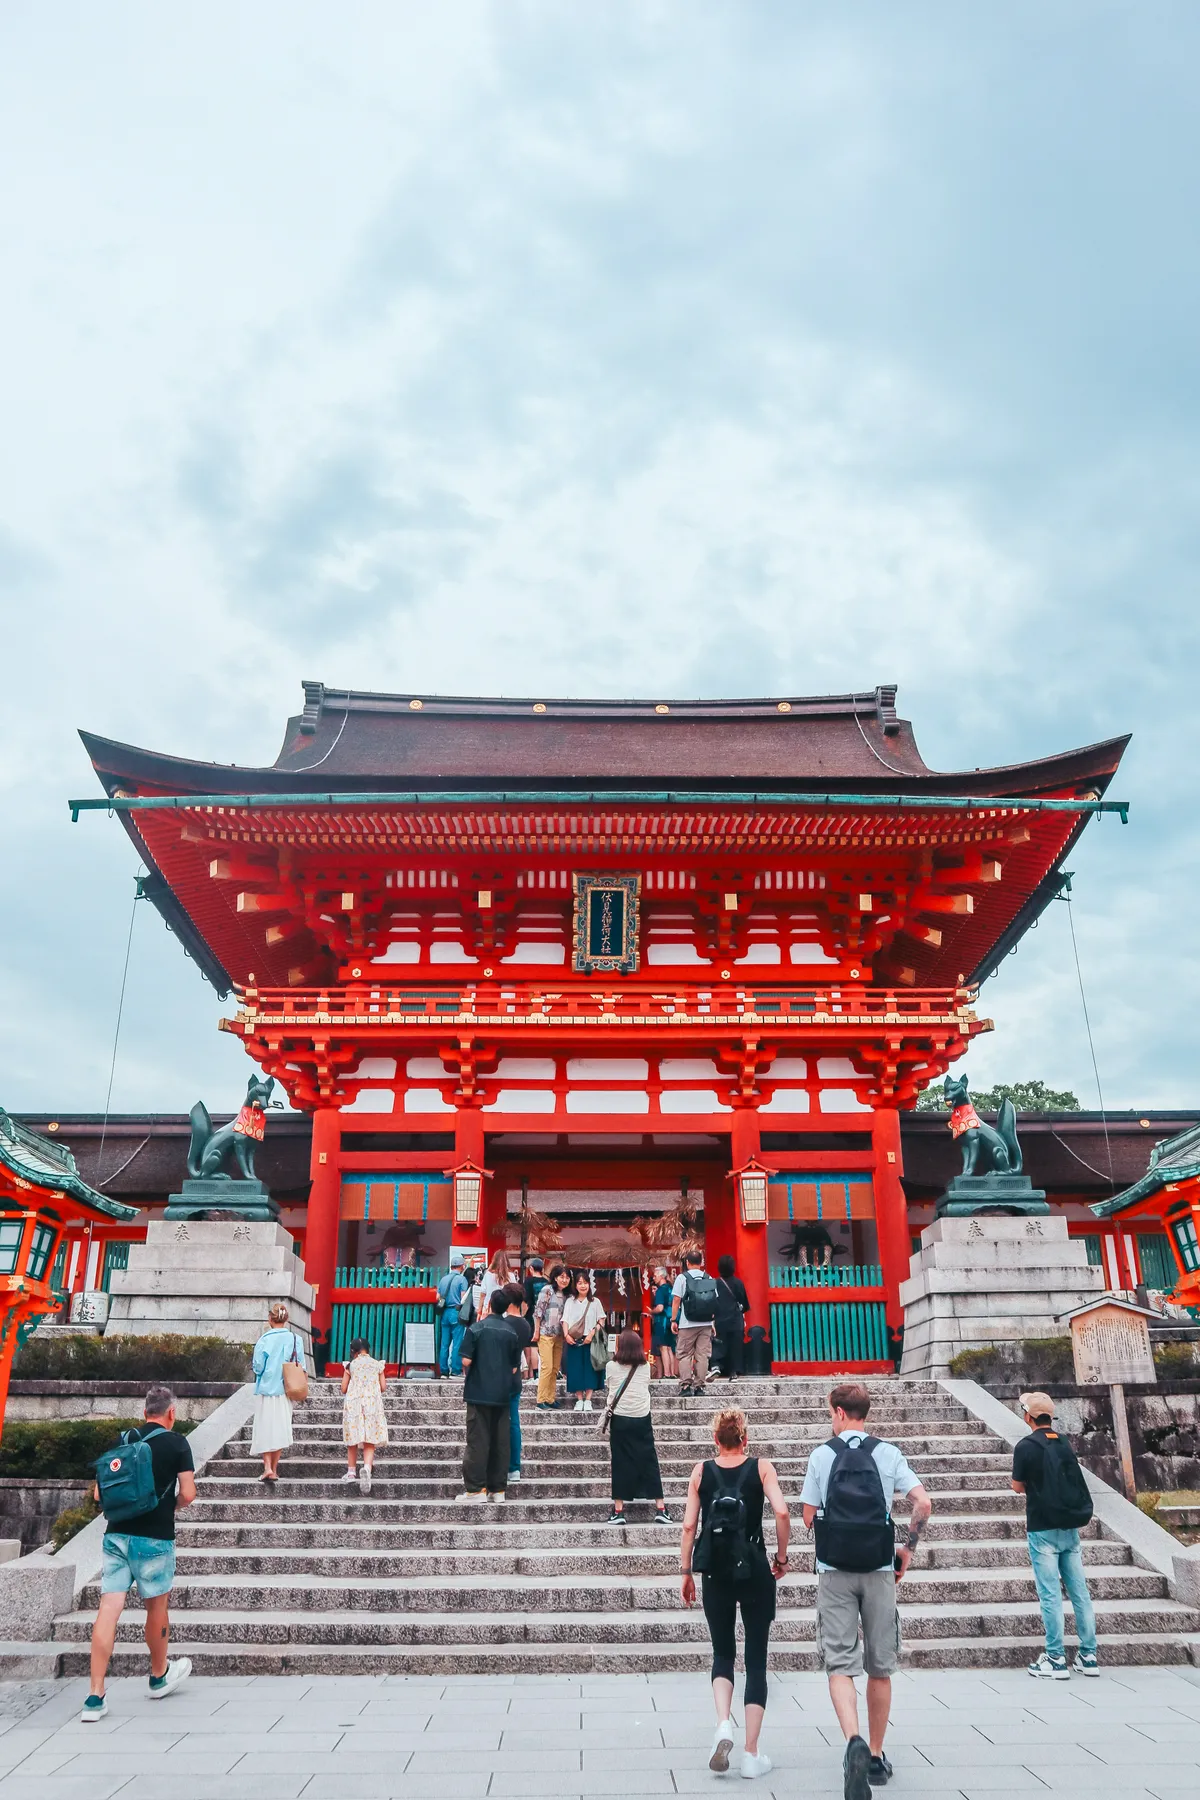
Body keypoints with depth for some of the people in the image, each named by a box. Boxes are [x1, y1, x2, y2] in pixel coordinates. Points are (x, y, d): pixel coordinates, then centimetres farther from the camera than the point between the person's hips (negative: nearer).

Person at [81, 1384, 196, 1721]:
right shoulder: (176, 1442, -4)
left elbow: (98, 1494, 10)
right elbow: (188, 1494, -8)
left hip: (116, 1534, 3)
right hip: (155, 1537, -3)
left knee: (109, 1608, 0)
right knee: (157, 1607, 14)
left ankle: (95, 1697, -4)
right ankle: (159, 1677, 33)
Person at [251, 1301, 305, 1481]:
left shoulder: (265, 1339, -11)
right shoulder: (295, 1339, -3)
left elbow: (257, 1367, -10)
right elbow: (301, 1367, 0)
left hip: (266, 1389, -3)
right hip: (285, 1391, 3)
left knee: (265, 1428, 5)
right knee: (280, 1429, 11)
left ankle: (267, 1467, -8)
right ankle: (274, 1470, 13)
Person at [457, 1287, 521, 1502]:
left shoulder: (476, 1329, -9)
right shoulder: (512, 1333, 3)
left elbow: (466, 1361, -11)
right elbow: (515, 1368, 5)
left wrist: (469, 1372, 10)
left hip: (479, 1392, -3)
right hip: (503, 1394, 3)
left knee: (478, 1441, 2)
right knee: (500, 1441, 8)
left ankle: (475, 1488, 2)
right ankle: (498, 1489, 11)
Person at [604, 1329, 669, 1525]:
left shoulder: (611, 1367, -3)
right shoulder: (646, 1367, 3)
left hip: (620, 1419, -2)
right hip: (642, 1418, 2)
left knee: (621, 1463, 4)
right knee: (649, 1461, 6)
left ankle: (618, 1510, 5)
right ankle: (660, 1508, 6)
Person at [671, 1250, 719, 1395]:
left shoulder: (682, 1278, -4)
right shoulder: (710, 1279, 7)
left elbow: (676, 1300, -8)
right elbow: (715, 1302, 7)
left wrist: (673, 1320, -3)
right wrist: (712, 1320, 14)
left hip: (687, 1324, -3)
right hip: (706, 1324, 3)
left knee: (684, 1355, 5)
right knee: (702, 1355, 7)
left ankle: (685, 1385, -2)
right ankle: (699, 1386, 6)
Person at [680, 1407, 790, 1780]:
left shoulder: (701, 1471, 1)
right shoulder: (761, 1467, -3)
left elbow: (689, 1525, -1)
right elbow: (782, 1512, -15)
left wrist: (685, 1572, 7)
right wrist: (782, 1557, -1)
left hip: (716, 1573, 1)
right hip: (755, 1572, -1)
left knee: (722, 1653, 18)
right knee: (755, 1660, 10)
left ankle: (723, 1724, -4)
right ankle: (752, 1754, 10)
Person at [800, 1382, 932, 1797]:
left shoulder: (821, 1455, -1)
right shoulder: (888, 1453, 1)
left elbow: (809, 1516, 1)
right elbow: (923, 1503, -7)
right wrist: (908, 1549, 5)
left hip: (834, 1570, -1)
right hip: (879, 1569, 2)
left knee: (840, 1664, -1)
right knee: (880, 1667, 15)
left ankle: (854, 1742, -24)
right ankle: (876, 1757, 24)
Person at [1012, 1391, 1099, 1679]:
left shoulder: (1026, 1447, -11)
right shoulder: (1065, 1444, 6)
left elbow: (1018, 1487, -5)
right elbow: (1073, 1480, 17)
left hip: (1043, 1529, -5)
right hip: (1070, 1527, 6)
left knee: (1050, 1594, -2)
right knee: (1079, 1591, 9)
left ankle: (1056, 1659, -1)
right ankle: (1089, 1656, 13)